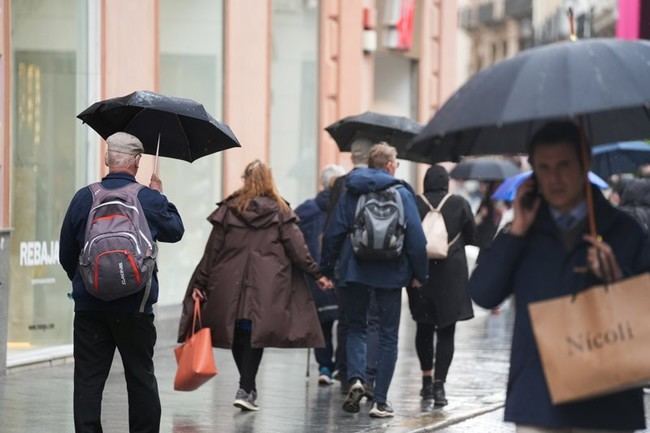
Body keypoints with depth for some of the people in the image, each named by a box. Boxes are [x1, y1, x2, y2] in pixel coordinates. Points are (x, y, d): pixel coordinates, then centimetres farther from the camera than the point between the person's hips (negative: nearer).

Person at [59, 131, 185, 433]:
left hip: (90, 305, 1)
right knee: (141, 377, 10)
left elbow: (66, 253, 5)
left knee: (88, 379, 4)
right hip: (135, 307, -1)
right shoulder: (149, 199, -6)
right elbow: (175, 231, 13)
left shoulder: (84, 198, -2)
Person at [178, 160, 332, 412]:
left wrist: (199, 283, 9)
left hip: (230, 284, 1)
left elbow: (212, 250, 6)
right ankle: (245, 389, -11)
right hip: (267, 287, -1)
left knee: (238, 335, 12)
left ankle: (248, 387, 19)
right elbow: (297, 248, 1)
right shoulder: (280, 211, 4)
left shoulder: (228, 210, 6)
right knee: (255, 336, 0)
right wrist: (316, 274, 8)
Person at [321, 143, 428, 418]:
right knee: (388, 336, 8)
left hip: (355, 271, 1)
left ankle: (356, 378, -9)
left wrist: (326, 270, 9)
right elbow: (416, 238, -5)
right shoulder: (402, 194, -1)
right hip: (390, 273, -1)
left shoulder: (350, 192, 3)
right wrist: (419, 274, 3)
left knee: (356, 327, 17)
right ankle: (380, 401, 4)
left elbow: (334, 233, 1)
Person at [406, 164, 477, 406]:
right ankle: (439, 384, -7)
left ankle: (427, 379, 21)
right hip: (451, 276, -1)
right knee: (446, 331, 1)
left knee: (424, 327, 16)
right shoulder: (459, 204, -3)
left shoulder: (414, 204, -4)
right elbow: (472, 237, 5)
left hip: (421, 274, 1)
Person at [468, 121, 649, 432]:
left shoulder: (622, 231, 4)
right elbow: (482, 295, 0)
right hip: (537, 403, 1)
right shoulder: (525, 233, 10)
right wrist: (516, 231, -4)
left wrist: (617, 279, -17)